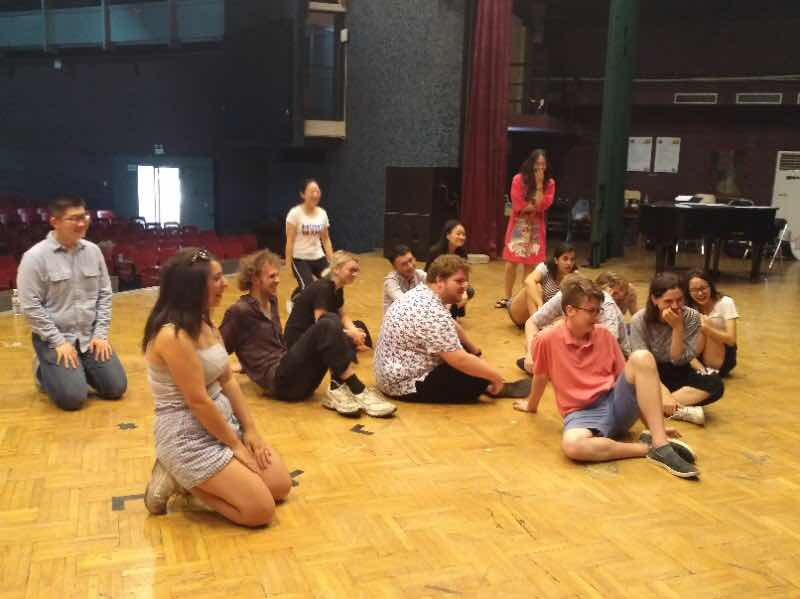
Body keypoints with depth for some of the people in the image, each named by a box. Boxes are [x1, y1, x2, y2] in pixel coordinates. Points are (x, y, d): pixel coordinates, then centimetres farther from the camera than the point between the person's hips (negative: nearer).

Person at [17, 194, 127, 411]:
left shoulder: (93, 251, 1)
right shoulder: (35, 257, -13)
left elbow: (104, 293, 6)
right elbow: (30, 306, -13)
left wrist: (101, 333, -2)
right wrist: (58, 341, -15)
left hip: (90, 336, 5)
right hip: (53, 339, -4)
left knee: (116, 388, -1)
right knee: (73, 398, -15)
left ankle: (80, 369, 27)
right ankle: (45, 370, 16)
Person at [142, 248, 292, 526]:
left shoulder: (206, 324, 5)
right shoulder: (173, 335, -24)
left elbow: (228, 380, 8)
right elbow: (198, 401, -21)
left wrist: (250, 429, 2)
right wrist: (235, 445, -12)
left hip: (223, 419, 9)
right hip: (188, 436, -9)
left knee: (281, 486, 8)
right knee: (261, 510, -10)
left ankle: (194, 478, 15)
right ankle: (180, 481, 5)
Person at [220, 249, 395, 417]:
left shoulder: (271, 301, 18)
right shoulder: (240, 311, -7)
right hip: (280, 381, -8)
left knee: (331, 318, -11)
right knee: (326, 327, -26)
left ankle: (338, 388, -24)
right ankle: (359, 393, -28)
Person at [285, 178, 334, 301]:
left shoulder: (322, 213, 3)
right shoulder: (295, 213, -12)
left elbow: (326, 239, 11)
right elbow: (289, 241, -11)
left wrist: (331, 260, 6)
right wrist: (288, 263, -13)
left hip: (319, 258, 5)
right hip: (300, 259, -5)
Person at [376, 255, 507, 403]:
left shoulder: (421, 292, 5)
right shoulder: (432, 312, -28)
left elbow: (451, 327, 20)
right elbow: (460, 360, -29)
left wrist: (474, 349, 28)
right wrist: (496, 377, -18)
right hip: (404, 384, -11)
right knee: (480, 378, -15)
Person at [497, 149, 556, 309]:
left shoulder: (549, 183, -1)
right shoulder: (519, 179, -8)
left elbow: (542, 206, -14)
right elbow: (518, 206, -14)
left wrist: (539, 184, -16)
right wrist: (536, 206, -9)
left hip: (536, 227, 2)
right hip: (518, 226, -1)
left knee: (530, 264, 4)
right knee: (511, 262, -1)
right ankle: (507, 297, 11)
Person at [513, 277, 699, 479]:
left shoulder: (604, 335, 7)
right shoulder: (548, 340, -6)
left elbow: (627, 378, 10)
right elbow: (540, 377, 10)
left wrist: (655, 425, 8)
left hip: (616, 403, 4)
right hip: (582, 414, -3)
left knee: (641, 358, -24)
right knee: (571, 445, -41)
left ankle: (660, 444, -26)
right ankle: (647, 448, -21)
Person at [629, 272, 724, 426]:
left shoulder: (691, 317, -13)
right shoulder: (639, 320, -17)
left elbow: (678, 360, -16)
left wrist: (678, 327, -29)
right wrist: (664, 394, -34)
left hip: (677, 374, 2)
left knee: (715, 384, -27)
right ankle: (680, 410, -30)